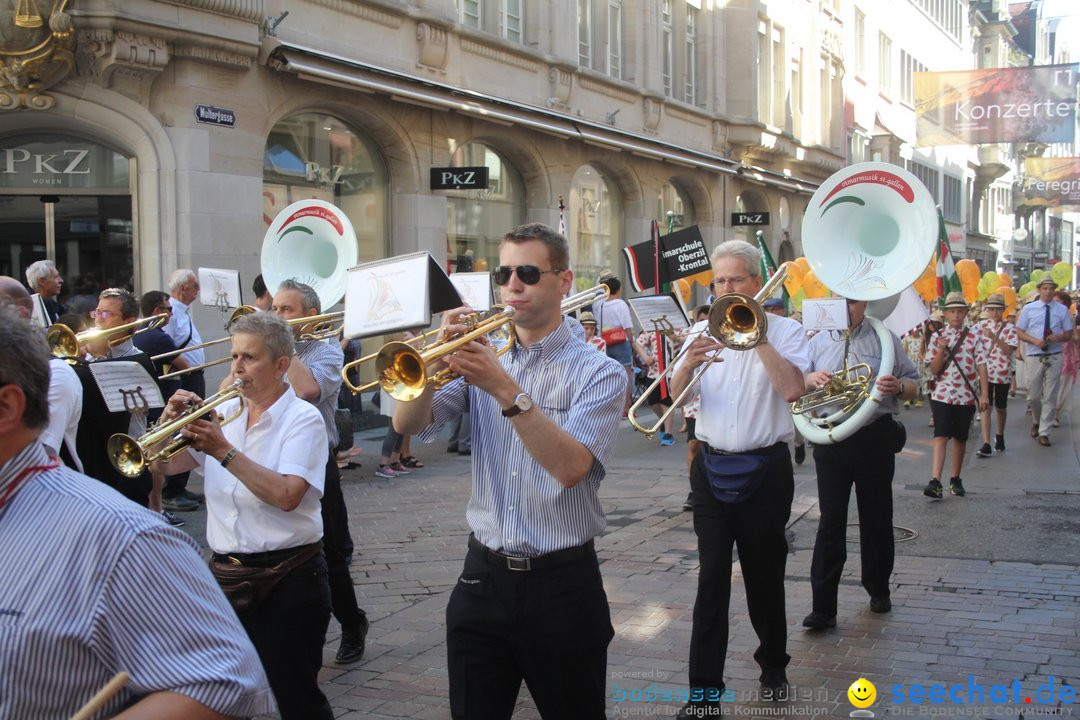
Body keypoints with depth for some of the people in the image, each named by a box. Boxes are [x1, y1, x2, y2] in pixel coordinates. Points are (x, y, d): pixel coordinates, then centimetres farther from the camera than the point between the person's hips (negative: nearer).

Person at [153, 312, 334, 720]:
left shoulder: (302, 419, -8)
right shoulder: (223, 413, 8)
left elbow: (287, 495, -22)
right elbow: (164, 466, 6)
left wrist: (224, 451, -22)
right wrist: (169, 423, -11)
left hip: (287, 579, -5)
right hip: (224, 575, 6)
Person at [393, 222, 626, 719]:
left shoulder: (599, 372, -6)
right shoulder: (485, 358, 6)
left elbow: (570, 466, -22)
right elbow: (407, 424, -4)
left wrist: (507, 390, -29)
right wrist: (438, 359, -20)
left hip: (562, 584, -3)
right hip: (483, 575, 4)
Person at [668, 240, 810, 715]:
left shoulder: (783, 330, -1)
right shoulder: (702, 331, 8)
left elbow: (792, 389, -17)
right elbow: (676, 392, -1)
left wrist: (759, 339, -18)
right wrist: (689, 364, -22)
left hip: (765, 468, -2)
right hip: (712, 467, 2)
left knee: (765, 574, 11)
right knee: (712, 578, -1)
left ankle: (773, 663, 33)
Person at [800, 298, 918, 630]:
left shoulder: (884, 339, 4)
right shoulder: (819, 341, 11)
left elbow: (914, 385, 4)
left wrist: (898, 387, -19)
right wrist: (810, 379, -9)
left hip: (874, 439, -1)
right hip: (830, 439, 1)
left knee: (876, 518, 11)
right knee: (830, 522, -1)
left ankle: (878, 589, 31)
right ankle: (823, 606, -2)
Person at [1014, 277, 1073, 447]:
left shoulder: (1062, 310, 4)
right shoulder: (1028, 309, 3)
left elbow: (1069, 334, 8)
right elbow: (1019, 332, 3)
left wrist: (1059, 337, -15)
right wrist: (1035, 340, -14)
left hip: (1054, 357, 0)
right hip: (1034, 356, 0)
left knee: (1050, 397, 1)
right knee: (1033, 396, 6)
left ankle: (1044, 432, 8)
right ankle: (1036, 421, 34)